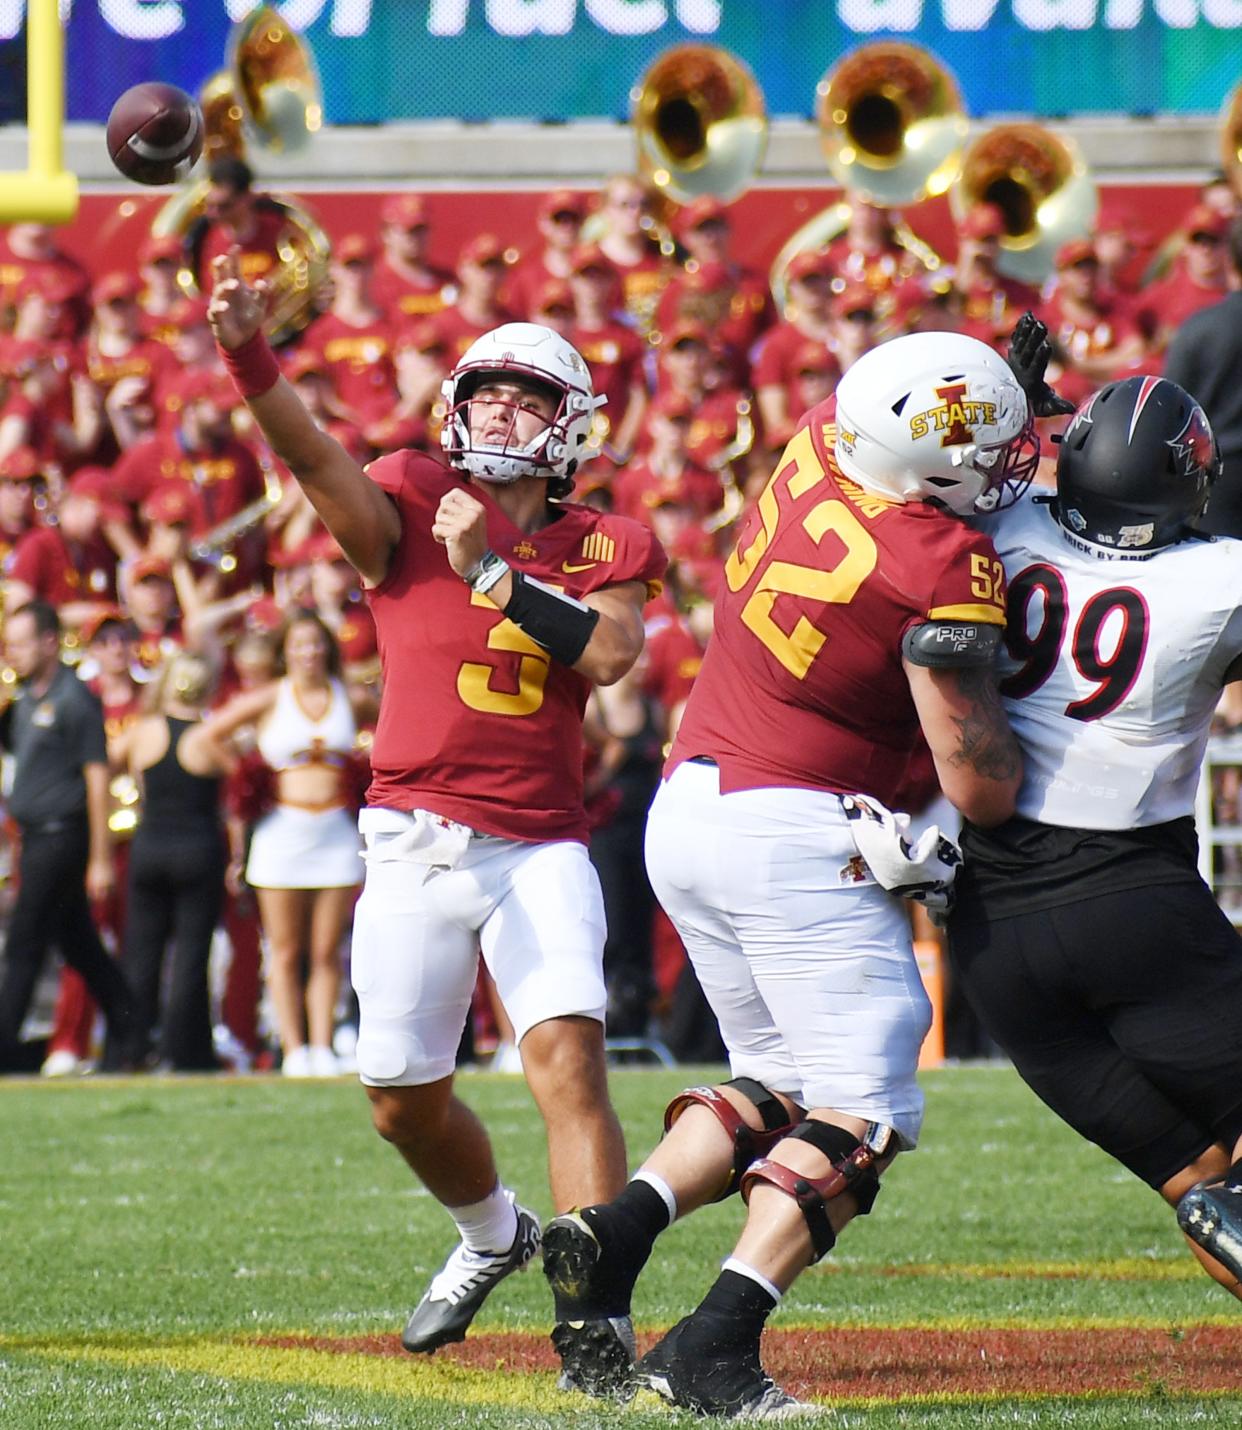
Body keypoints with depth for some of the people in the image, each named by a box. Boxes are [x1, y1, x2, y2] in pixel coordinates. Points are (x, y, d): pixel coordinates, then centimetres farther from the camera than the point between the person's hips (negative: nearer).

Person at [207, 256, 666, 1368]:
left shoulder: (605, 549, 7)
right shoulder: (413, 506, 3)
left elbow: (608, 653, -13)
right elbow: (312, 457, -17)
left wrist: (491, 570, -14)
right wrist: (247, 354, -35)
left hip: (539, 847, -1)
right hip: (415, 846, 1)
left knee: (568, 1058, -20)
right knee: (403, 1098, 10)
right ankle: (495, 1234, 41)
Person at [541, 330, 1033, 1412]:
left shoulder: (818, 442, 0)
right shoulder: (944, 568, -19)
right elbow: (980, 786, -15)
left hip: (684, 814, 8)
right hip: (796, 836, -8)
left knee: (778, 1082, 20)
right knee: (863, 1110, -2)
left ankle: (613, 1236, 1)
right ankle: (713, 1351, -13)